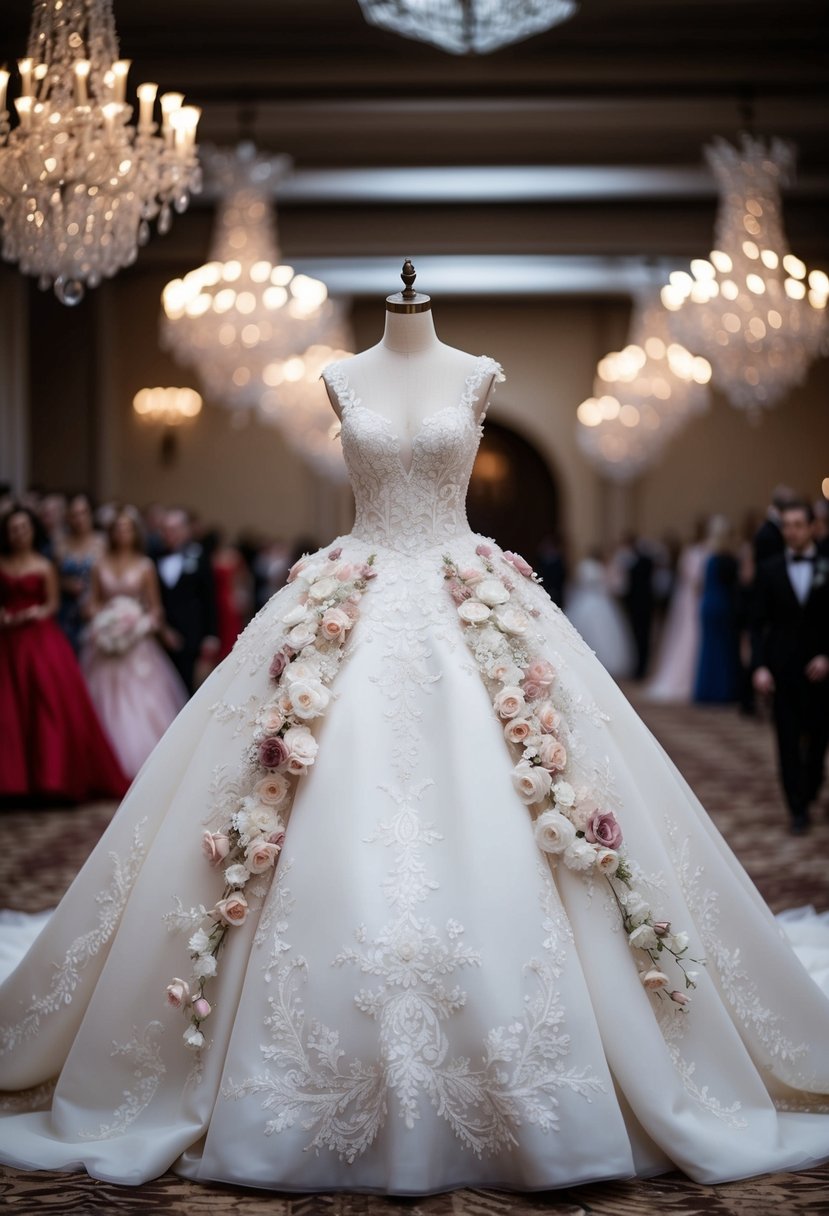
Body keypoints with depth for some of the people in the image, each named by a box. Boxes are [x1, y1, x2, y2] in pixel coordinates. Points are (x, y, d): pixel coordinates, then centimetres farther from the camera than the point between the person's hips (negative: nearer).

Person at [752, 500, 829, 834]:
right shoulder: (770, 569, 1)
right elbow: (759, 623, 0)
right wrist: (760, 666, -9)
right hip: (783, 667, 0)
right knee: (788, 738, -2)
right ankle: (798, 808, 3)